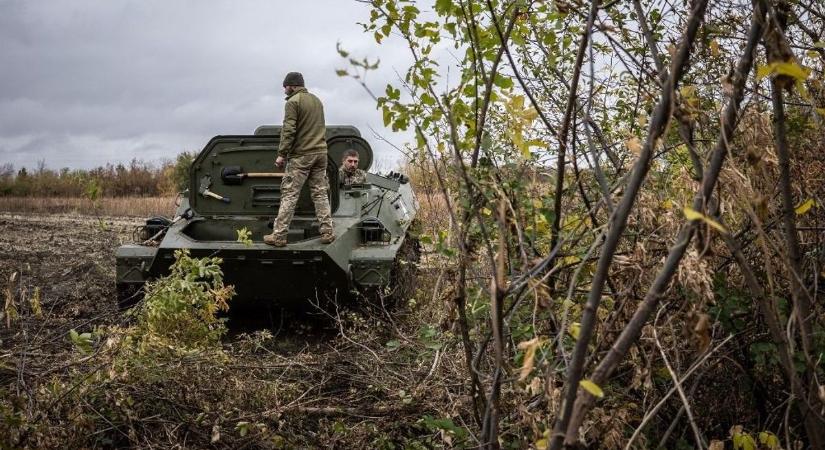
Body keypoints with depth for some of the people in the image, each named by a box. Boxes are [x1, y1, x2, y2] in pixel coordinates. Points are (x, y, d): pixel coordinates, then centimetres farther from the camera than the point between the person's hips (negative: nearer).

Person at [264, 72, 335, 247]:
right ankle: (327, 232, 7)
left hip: (300, 155, -7)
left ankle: (279, 235, -2)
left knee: (289, 195, -3)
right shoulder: (317, 100, 17)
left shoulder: (293, 102, -7)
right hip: (321, 153, 7)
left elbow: (289, 130, -14)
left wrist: (282, 154, -11)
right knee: (321, 193, 10)